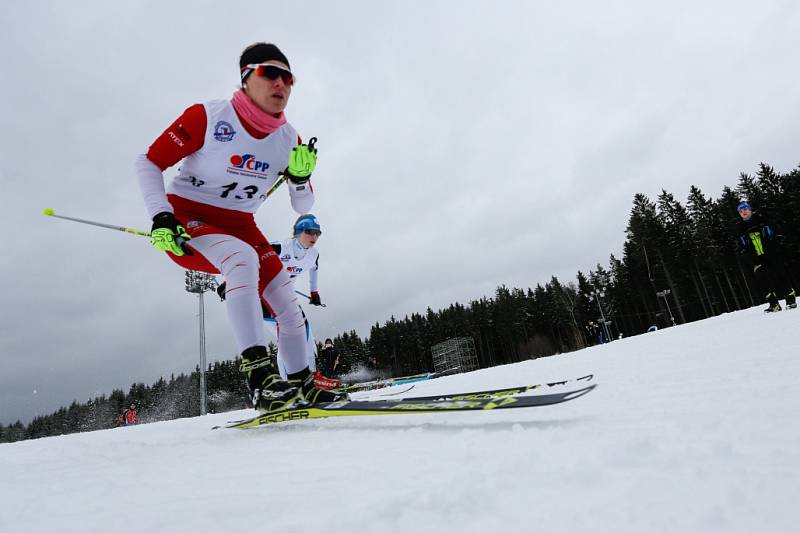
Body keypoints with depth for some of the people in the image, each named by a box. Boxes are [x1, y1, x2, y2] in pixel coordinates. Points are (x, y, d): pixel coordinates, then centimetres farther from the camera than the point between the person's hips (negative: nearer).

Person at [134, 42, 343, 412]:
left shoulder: (289, 140, -2)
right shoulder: (208, 116, -15)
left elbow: (302, 207, 3)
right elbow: (148, 163, -10)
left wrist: (300, 176, -18)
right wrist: (160, 218, -22)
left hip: (240, 225, 6)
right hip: (187, 219, -5)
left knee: (289, 307, -3)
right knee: (244, 259, -37)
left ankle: (302, 384, 16)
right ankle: (259, 374, -37)